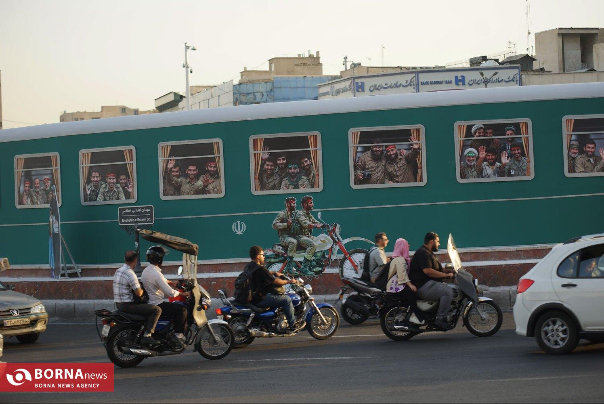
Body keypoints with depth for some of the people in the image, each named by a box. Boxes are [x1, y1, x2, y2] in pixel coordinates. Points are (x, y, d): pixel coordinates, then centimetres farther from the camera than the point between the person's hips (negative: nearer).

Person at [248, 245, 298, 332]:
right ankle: (292, 325, -5)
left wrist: (274, 273, 27)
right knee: (287, 299, -8)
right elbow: (274, 281, -16)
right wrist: (288, 281, -4)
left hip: (251, 297, 10)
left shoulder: (248, 267, 11)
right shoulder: (260, 268, -18)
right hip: (259, 299, -10)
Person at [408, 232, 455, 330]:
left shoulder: (428, 253, 23)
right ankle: (440, 318, -24)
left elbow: (436, 270, 30)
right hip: (423, 286, -12)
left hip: (428, 284, 12)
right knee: (448, 291, -24)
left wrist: (448, 271, 15)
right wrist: (446, 275, -19)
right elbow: (427, 271, -24)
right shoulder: (423, 253, -13)